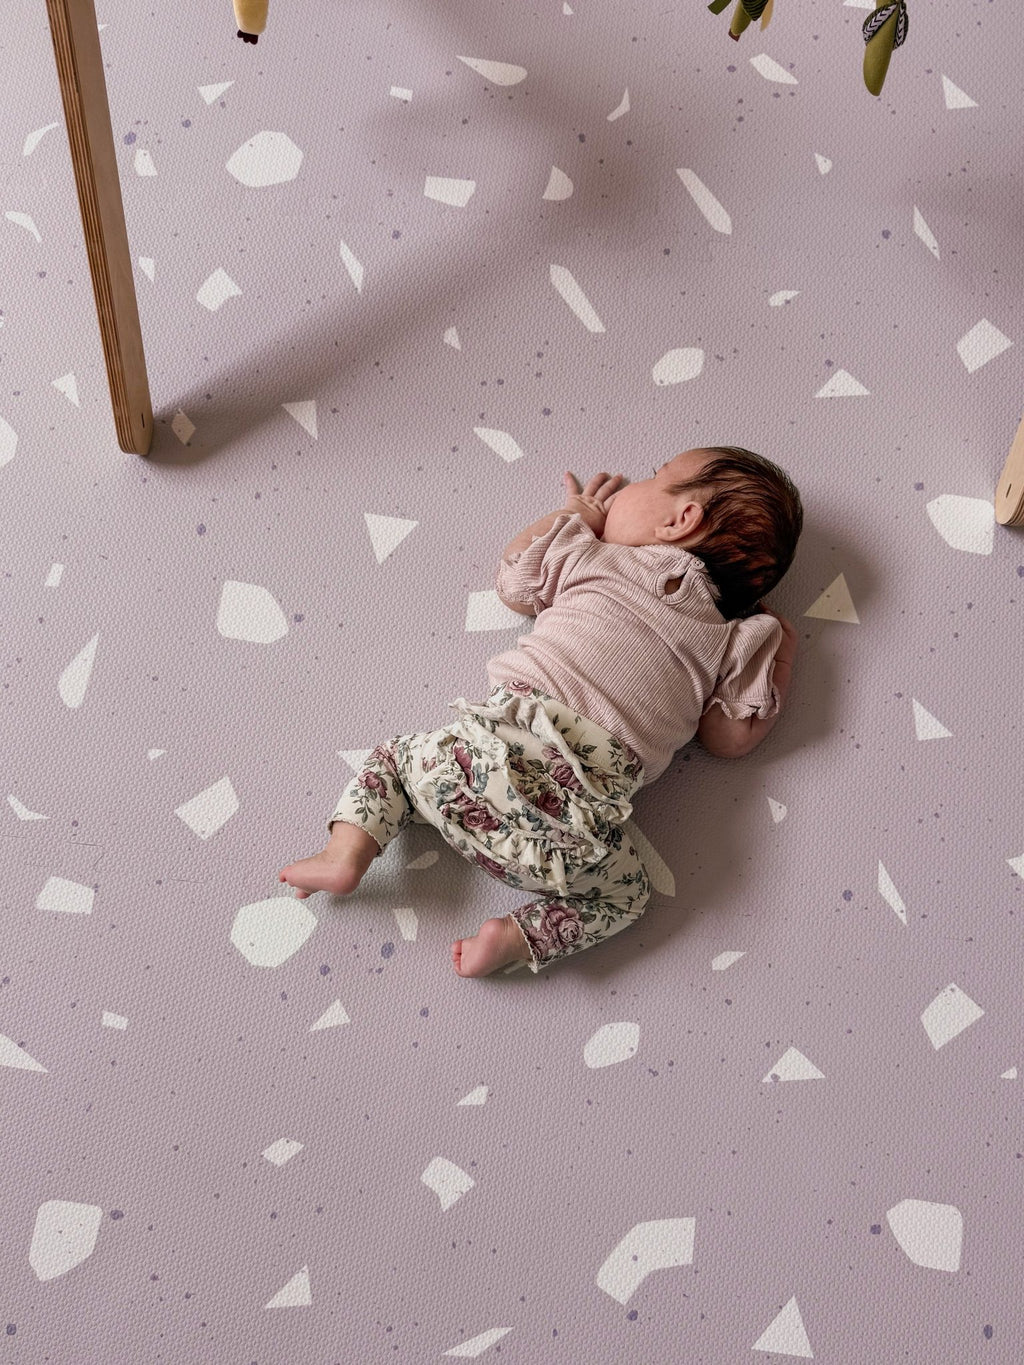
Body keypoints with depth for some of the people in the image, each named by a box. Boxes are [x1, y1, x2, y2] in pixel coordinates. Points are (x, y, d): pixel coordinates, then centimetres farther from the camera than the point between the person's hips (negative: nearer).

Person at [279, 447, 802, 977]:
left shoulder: (591, 557, 14)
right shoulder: (727, 642, 15)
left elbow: (512, 583, 30)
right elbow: (734, 738, 19)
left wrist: (575, 514, 40)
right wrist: (781, 654, 29)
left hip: (494, 743, 1)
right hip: (577, 822, 0)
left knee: (398, 755, 25)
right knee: (627, 896, 24)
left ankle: (346, 853, 5)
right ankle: (515, 937, 3)